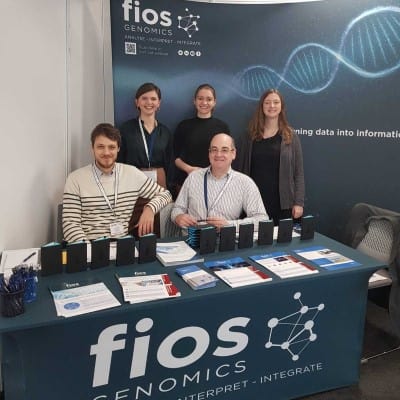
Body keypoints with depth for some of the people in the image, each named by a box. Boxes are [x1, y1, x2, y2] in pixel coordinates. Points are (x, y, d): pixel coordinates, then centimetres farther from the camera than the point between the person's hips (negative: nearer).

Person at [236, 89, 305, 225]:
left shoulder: (290, 137, 2)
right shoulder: (251, 136, 6)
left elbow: (298, 173, 1)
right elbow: (241, 168, 7)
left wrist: (298, 202, -5)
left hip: (283, 202, -1)